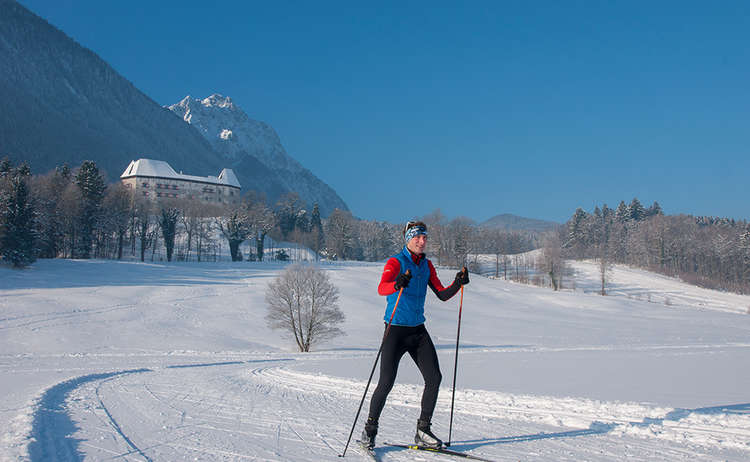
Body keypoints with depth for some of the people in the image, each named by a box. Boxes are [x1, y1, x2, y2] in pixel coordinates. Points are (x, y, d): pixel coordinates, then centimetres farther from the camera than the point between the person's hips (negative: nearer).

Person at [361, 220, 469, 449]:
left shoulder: (426, 265, 11)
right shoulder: (395, 262, -9)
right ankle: (370, 429, 11)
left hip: (418, 331, 6)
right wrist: (397, 284, -49)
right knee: (386, 382, -9)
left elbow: (442, 294, 11)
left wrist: (458, 283, -8)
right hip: (396, 329, -6)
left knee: (434, 378, -3)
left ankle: (423, 430, 11)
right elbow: (381, 288, -27)